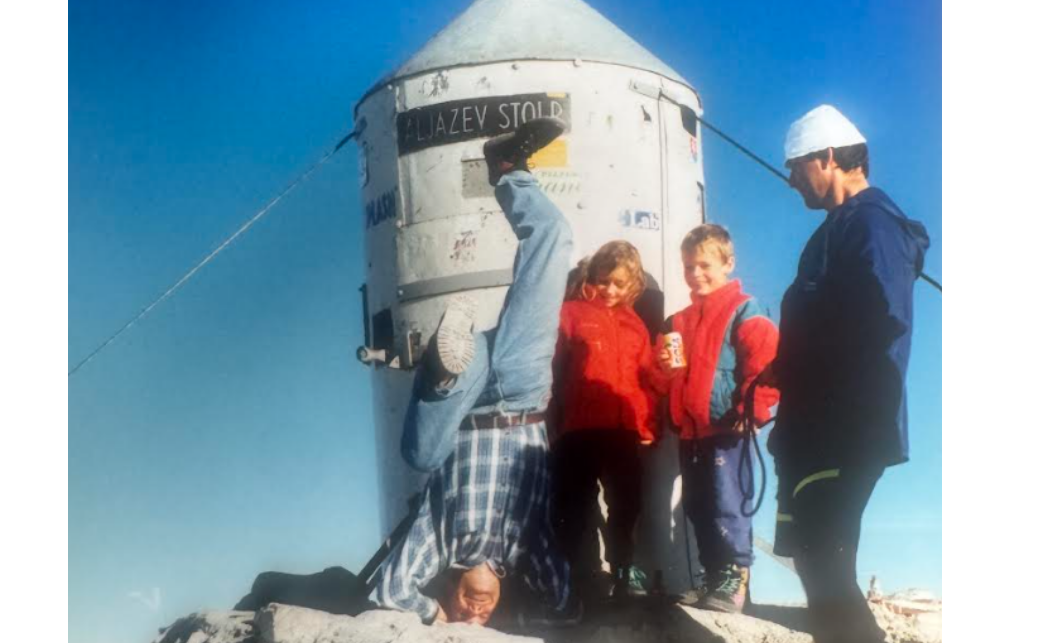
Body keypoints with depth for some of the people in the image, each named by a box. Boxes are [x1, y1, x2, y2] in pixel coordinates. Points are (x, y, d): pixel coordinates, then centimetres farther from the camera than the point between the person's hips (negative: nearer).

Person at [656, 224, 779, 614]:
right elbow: (668, 379, 25)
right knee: (697, 508, 11)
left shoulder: (744, 312, -6)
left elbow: (765, 366, -14)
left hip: (727, 428, -8)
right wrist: (663, 367, 3)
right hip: (690, 431, 8)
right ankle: (712, 577, 21)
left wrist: (752, 413, -17)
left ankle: (735, 579, 1)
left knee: (727, 506, -7)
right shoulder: (679, 321, 17)